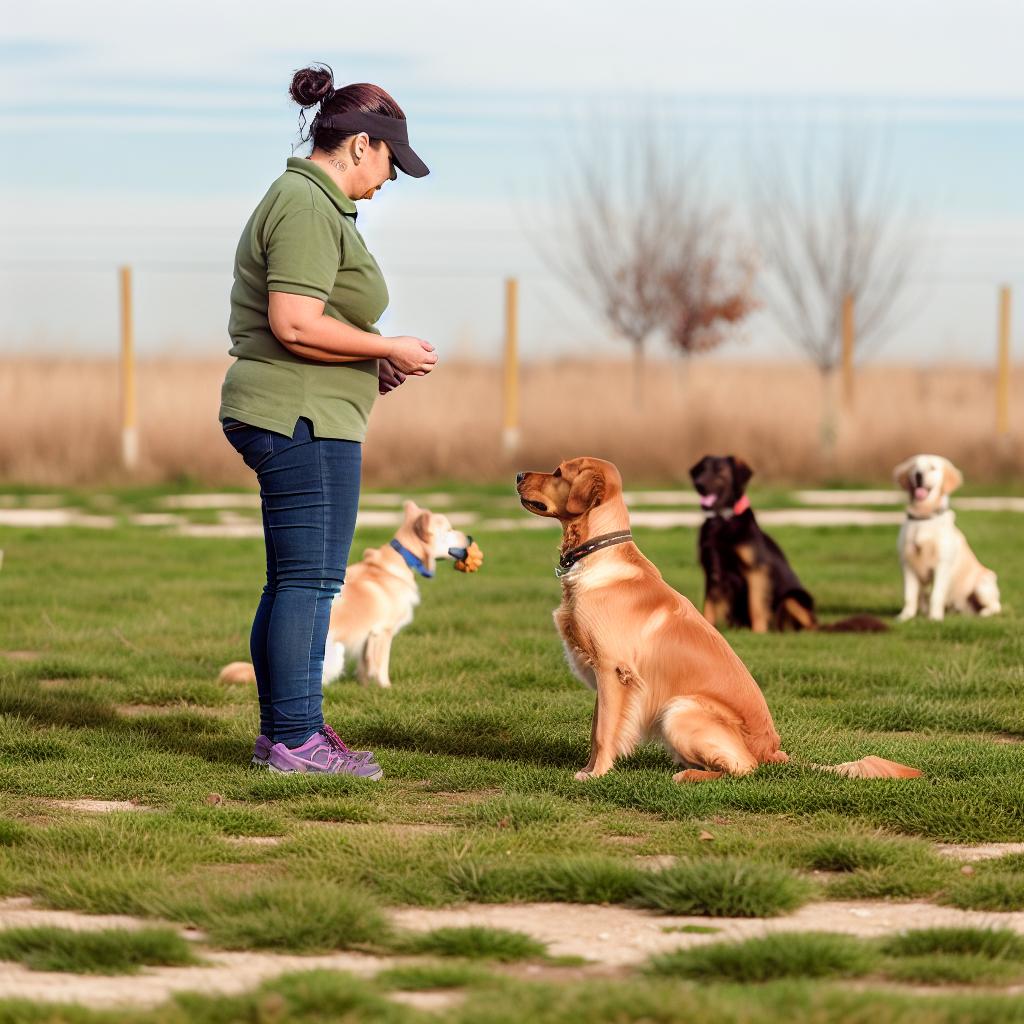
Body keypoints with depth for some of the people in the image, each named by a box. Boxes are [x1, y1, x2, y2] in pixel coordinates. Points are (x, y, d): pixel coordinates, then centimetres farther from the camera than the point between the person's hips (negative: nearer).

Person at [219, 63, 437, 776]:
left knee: (293, 581, 14)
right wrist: (387, 350, -14)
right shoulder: (309, 209, -15)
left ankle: (281, 730, 20)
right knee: (311, 577, -8)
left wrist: (369, 366, 18)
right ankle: (295, 738, -7)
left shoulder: (306, 200, 19)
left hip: (295, 417, 11)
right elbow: (295, 324, -24)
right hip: (304, 418, -11)